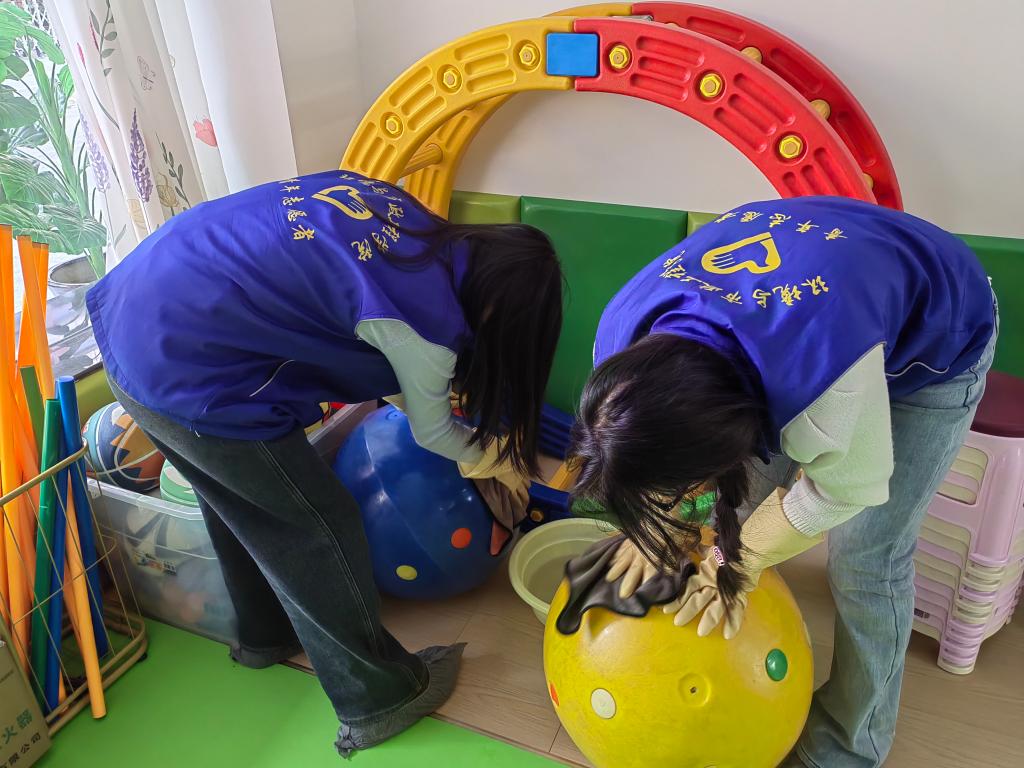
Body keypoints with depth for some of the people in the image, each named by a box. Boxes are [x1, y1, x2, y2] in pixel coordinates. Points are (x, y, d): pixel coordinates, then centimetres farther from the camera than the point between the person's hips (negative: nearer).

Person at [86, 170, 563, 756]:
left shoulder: (394, 203, 3)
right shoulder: (429, 324, -17)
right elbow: (432, 431, 3)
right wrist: (498, 458, 23)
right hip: (188, 376, -9)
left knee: (240, 496, 27)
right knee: (317, 529, 8)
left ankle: (266, 634, 53)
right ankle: (378, 701, 29)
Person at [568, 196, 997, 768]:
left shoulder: (827, 379, -47)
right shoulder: (622, 334, -28)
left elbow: (843, 490, -24)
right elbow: (657, 446, -7)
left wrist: (738, 558, -17)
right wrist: (660, 526, -19)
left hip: (936, 339, -4)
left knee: (866, 562, -2)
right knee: (746, 506, 4)